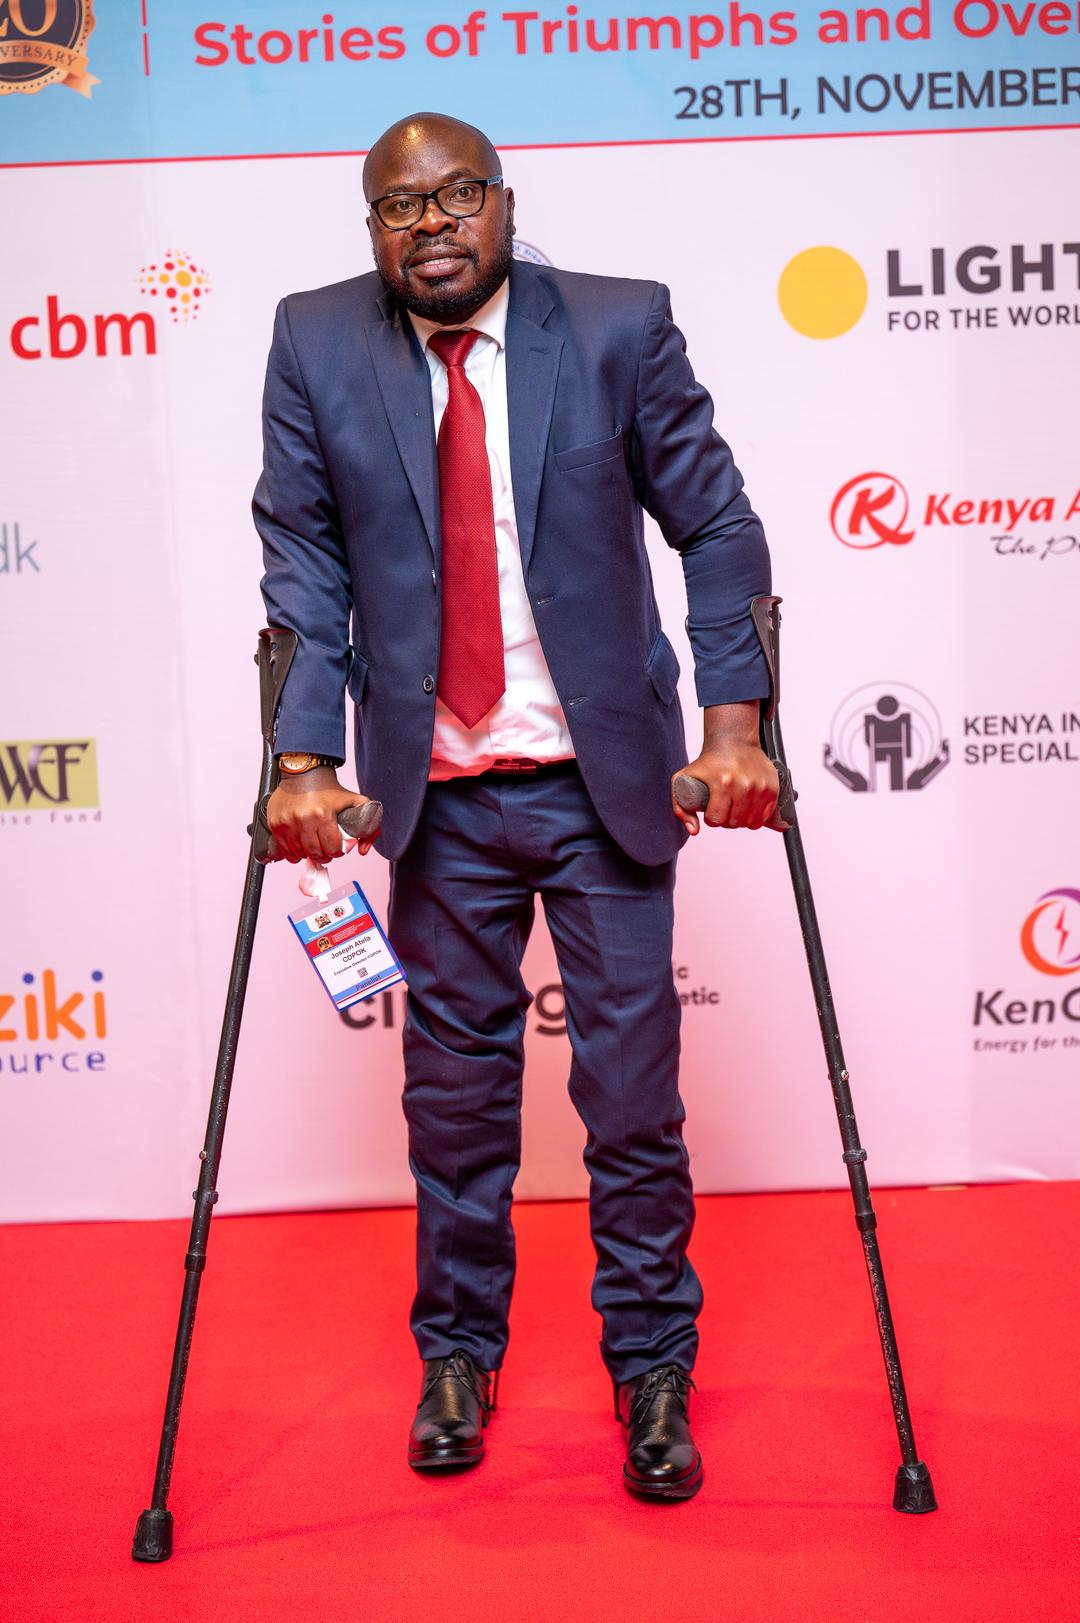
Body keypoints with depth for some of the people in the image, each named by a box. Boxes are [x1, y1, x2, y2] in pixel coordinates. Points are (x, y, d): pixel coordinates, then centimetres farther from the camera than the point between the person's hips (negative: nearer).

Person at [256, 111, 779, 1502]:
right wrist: (307, 758, -9)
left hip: (605, 774, -1)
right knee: (453, 1081, 12)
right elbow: (304, 565, 0)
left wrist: (733, 724, -10)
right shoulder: (315, 347, 0)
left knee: (633, 1083, 5)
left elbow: (717, 529, -1)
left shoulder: (621, 328, -4)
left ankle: (652, 1371, 25)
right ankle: (457, 1356, 33)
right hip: (436, 788, 1)